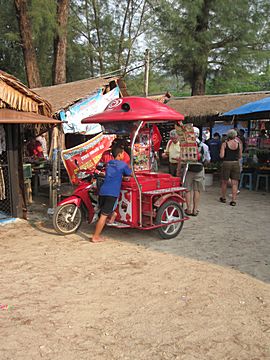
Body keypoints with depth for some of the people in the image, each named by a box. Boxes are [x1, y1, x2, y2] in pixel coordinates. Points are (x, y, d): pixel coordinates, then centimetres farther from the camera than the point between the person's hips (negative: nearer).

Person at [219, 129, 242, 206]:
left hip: (226, 163, -1)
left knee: (224, 182, 14)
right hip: (236, 163, 1)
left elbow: (221, 156, -9)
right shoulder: (239, 144, 1)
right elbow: (240, 156, 6)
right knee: (234, 183, 3)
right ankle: (233, 200, 1)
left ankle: (223, 198, 27)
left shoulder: (224, 144, -5)